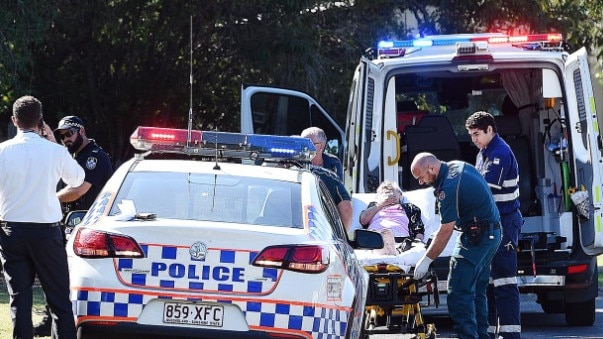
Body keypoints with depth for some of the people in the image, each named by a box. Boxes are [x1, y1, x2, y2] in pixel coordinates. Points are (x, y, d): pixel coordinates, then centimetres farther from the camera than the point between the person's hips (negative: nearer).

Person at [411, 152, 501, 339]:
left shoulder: (449, 188, -23)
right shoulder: (458, 166, 6)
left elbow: (446, 231, -21)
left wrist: (426, 261, -15)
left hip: (476, 237, -11)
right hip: (491, 233, 11)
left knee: (459, 292, -11)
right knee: (477, 291, 15)